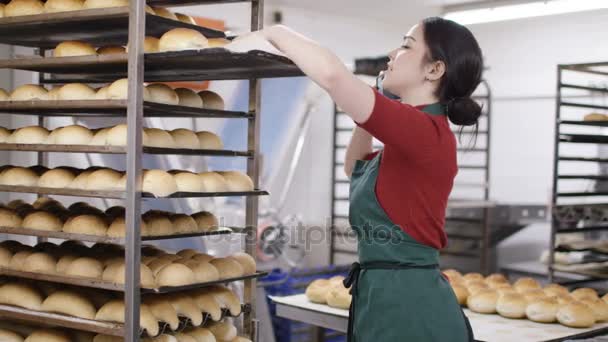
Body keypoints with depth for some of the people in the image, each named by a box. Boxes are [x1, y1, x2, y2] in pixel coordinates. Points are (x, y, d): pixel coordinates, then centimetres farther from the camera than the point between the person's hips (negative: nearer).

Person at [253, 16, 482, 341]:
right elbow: (355, 168, 31)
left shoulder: (427, 132, -17)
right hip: (387, 299, 9)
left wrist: (277, 32, -10)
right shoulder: (416, 138, 12)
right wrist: (367, 122, 16)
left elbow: (333, 74, -26)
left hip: (407, 305, -9)